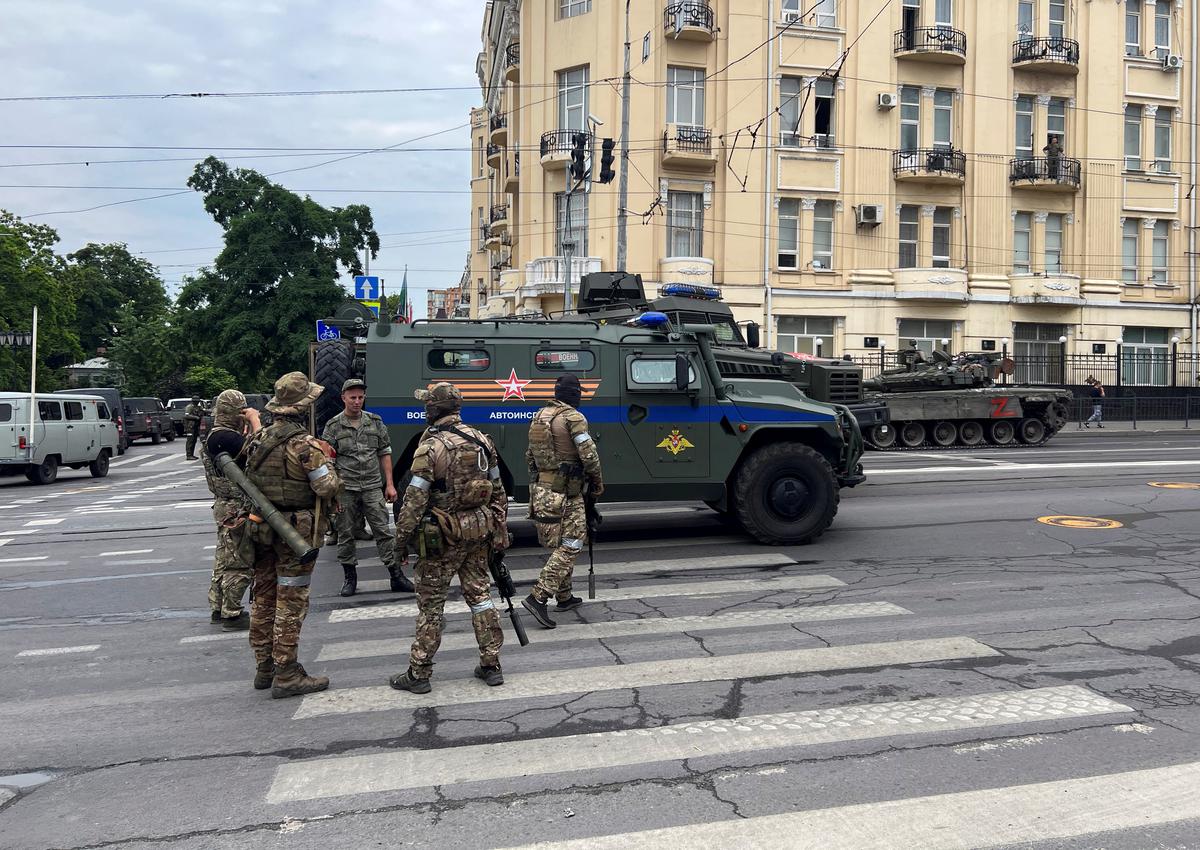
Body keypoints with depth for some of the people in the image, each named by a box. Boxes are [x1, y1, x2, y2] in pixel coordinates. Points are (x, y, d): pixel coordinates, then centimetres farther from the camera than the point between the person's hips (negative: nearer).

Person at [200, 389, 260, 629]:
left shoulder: (215, 435, 12)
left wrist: (249, 427, 11)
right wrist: (254, 420, -16)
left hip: (224, 506, 11)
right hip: (236, 509, -11)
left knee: (224, 559, 18)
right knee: (238, 564, -3)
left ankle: (218, 608, 27)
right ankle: (231, 614, 3)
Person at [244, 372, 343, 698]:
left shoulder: (258, 440, 5)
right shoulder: (305, 444, -19)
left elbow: (248, 481, 14)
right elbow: (328, 488, -19)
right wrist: (328, 466, -1)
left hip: (262, 528, 8)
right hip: (296, 531, -7)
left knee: (264, 598, 16)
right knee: (290, 602, -1)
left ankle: (265, 667, 27)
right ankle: (286, 676, 4)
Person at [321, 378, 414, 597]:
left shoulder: (375, 422, 7)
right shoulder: (333, 427, 1)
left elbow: (385, 454, 11)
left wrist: (389, 484, 5)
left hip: (373, 487, 1)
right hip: (345, 489, -1)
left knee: (383, 531, 0)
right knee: (345, 534, 7)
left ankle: (396, 577, 4)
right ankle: (350, 577, 21)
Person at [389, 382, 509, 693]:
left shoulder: (431, 447, -16)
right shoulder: (481, 440, 4)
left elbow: (414, 501, -16)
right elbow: (498, 491, 9)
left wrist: (402, 539, -6)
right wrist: (500, 529, 17)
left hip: (443, 536, -6)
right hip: (479, 530, 6)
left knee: (430, 603, 4)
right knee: (480, 594, 15)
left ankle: (418, 674, 13)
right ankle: (491, 665, 19)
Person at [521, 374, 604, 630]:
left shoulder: (539, 417, 12)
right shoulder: (573, 418, -12)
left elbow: (530, 455, 18)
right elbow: (589, 455, -16)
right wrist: (598, 482, -1)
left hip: (541, 488, 9)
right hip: (566, 491, -8)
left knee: (561, 543, 19)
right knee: (570, 544, -5)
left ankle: (564, 597, 25)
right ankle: (538, 597, -14)